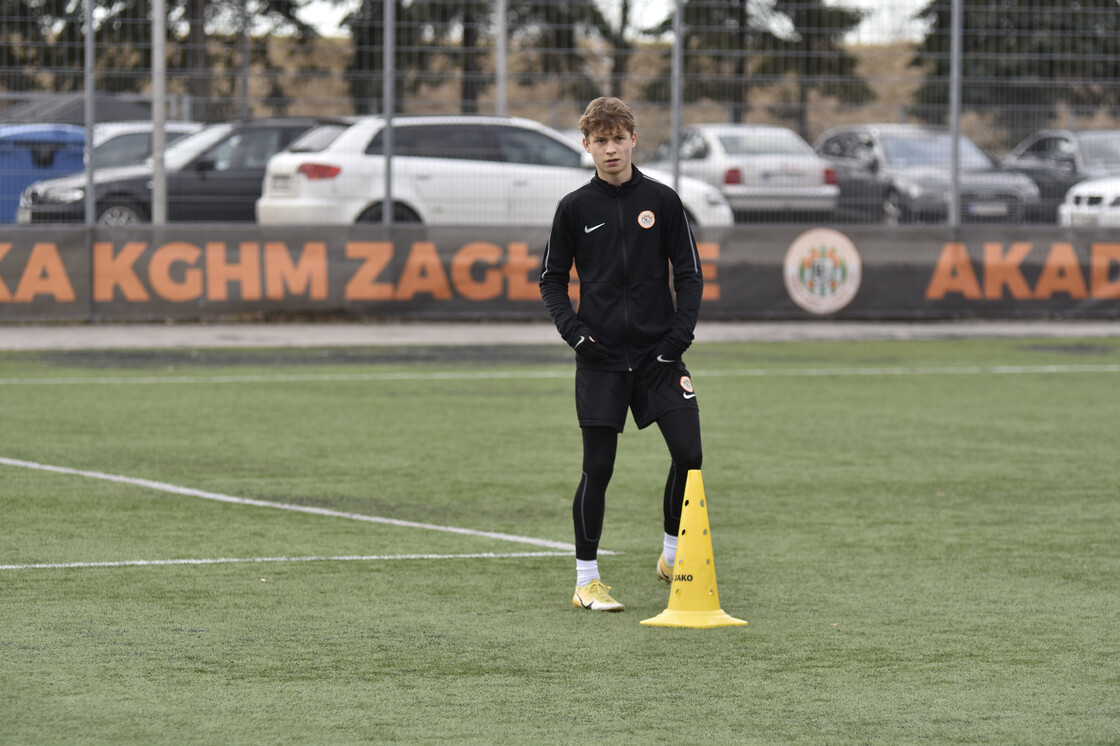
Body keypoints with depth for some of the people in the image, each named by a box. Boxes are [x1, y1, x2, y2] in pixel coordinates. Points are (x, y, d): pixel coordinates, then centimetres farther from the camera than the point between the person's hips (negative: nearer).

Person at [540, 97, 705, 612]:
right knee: (598, 468, -3)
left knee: (689, 453, -7)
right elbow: (552, 278, 9)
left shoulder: (662, 201, 4)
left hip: (659, 352, 1)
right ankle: (586, 580, 7)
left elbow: (689, 273, 8)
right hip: (600, 357, -1)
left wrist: (680, 333, -5)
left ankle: (673, 555, 15)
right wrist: (572, 328, -6)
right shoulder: (575, 208, 2)